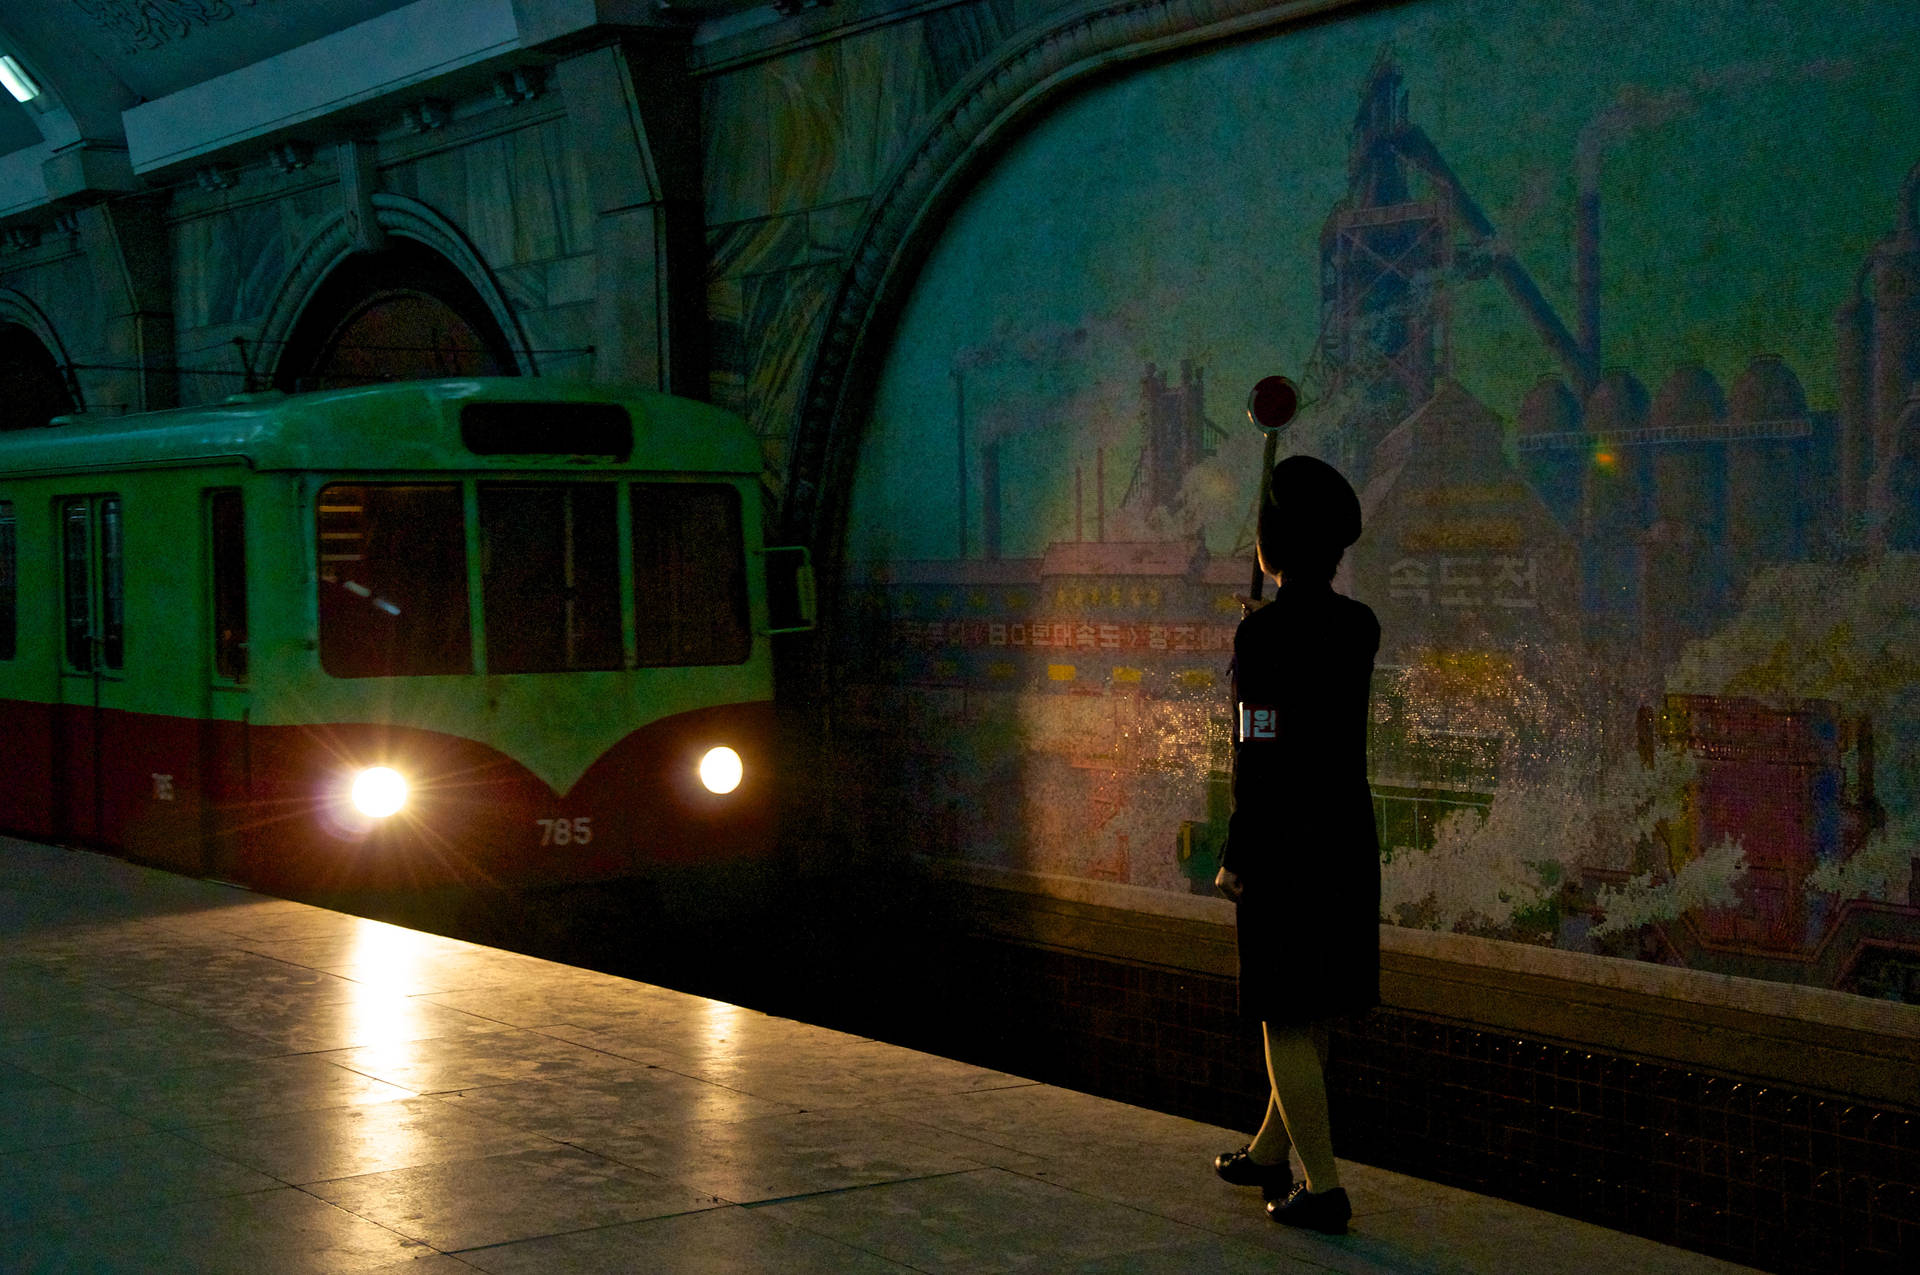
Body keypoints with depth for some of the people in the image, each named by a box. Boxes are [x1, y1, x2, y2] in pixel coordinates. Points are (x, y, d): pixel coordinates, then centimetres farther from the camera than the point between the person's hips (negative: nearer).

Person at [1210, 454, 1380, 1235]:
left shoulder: (1262, 634, -17)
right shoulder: (1360, 627, 4)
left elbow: (1261, 758, -20)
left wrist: (1236, 862, -11)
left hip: (1285, 850, -8)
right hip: (1352, 843, 8)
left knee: (1286, 1020, 0)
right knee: (1312, 1010, 18)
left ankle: (1324, 1190, 0)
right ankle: (1270, 1155, 32)